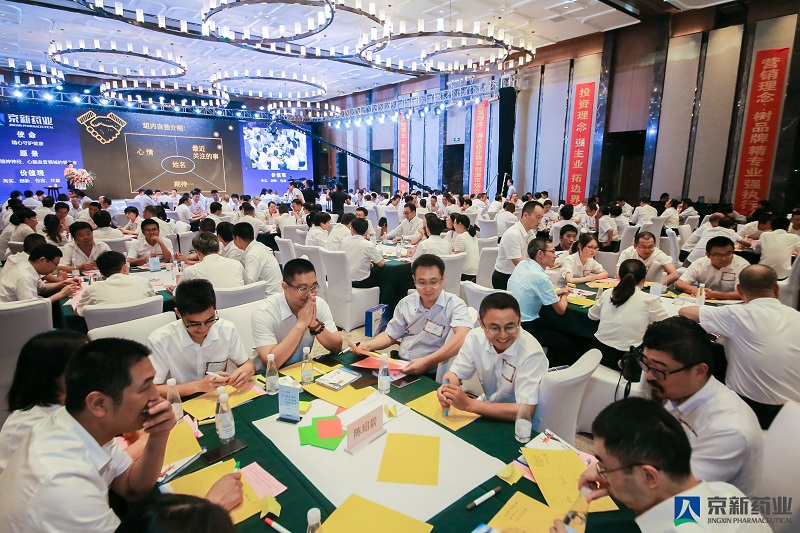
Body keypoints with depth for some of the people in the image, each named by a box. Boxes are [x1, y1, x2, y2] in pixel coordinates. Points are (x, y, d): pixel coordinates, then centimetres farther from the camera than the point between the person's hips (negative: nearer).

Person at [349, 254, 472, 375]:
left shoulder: (455, 305, -9)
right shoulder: (406, 303, 8)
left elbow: (462, 337, -26)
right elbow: (390, 335, 17)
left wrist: (426, 362, -34)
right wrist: (368, 345, -3)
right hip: (400, 367, 6)